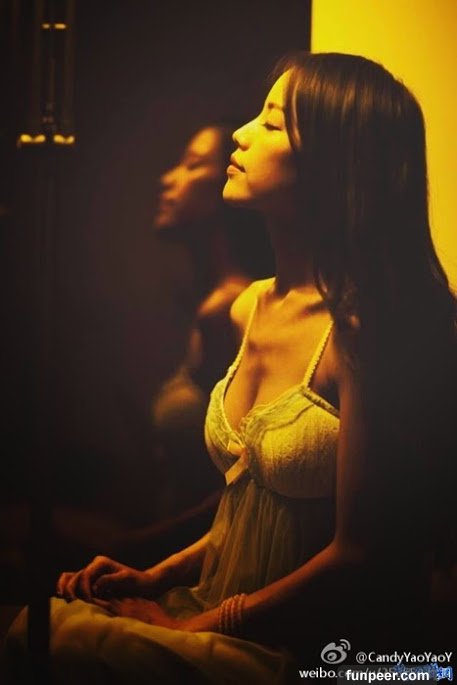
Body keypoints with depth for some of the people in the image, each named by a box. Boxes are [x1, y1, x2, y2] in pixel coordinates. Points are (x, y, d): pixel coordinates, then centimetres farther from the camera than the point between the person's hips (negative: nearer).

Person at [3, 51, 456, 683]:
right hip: (218, 611, 7)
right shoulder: (252, 308, 7)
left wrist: (195, 627, -10)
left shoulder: (363, 326, -18)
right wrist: (156, 578, 5)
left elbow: (360, 554, -16)